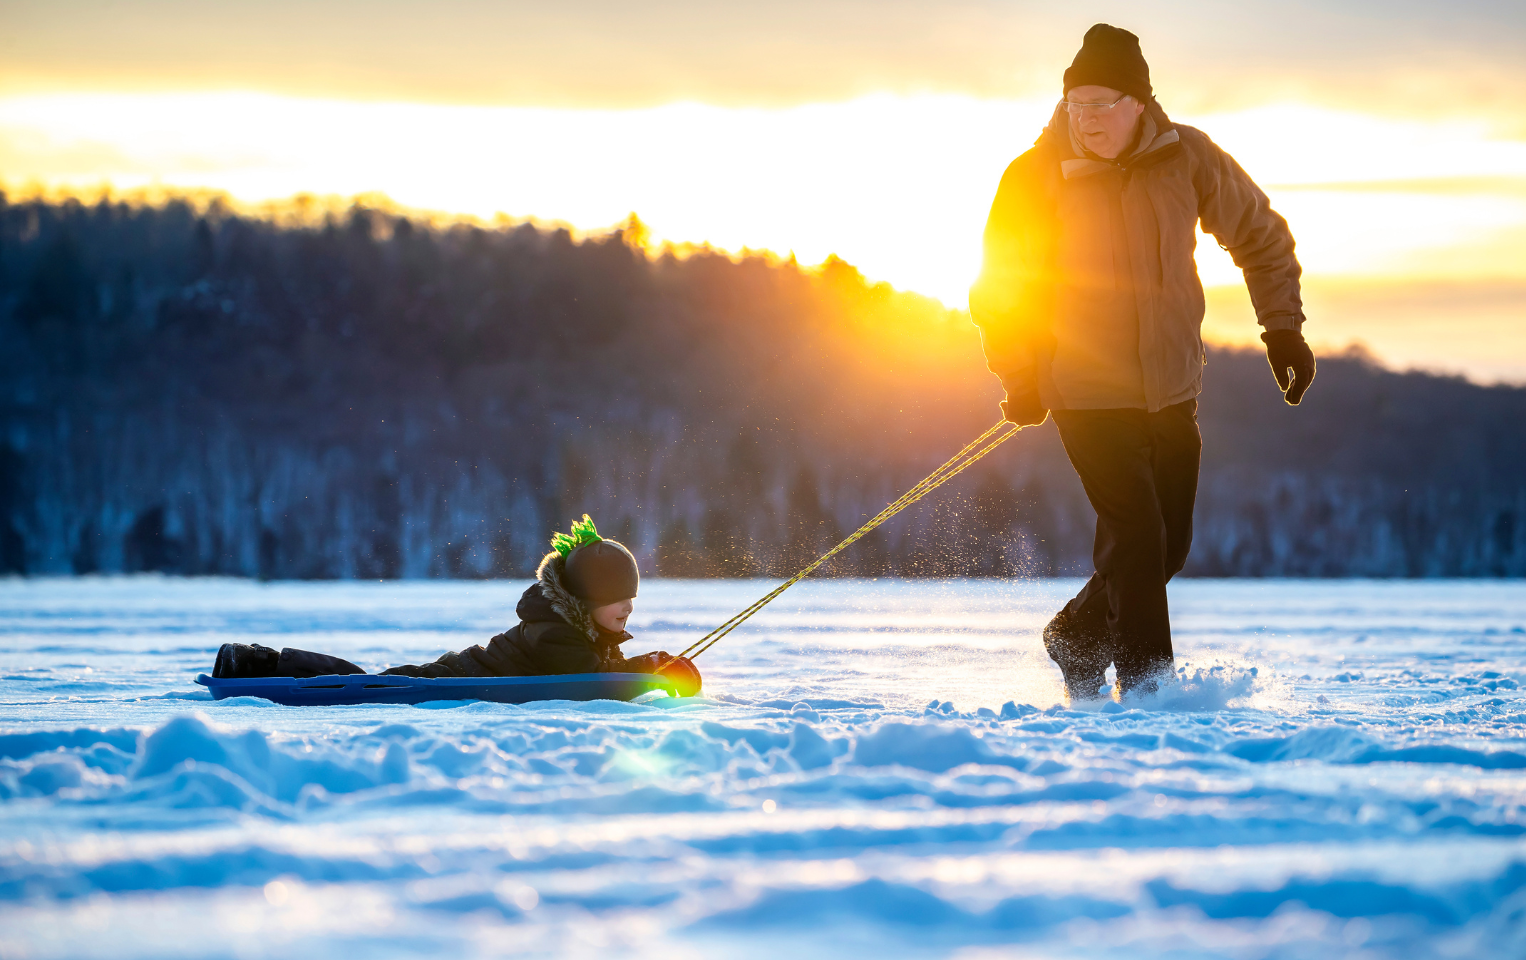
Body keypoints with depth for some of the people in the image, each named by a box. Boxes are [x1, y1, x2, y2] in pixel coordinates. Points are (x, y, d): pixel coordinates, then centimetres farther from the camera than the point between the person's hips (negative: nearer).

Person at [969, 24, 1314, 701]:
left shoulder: (1186, 158, -5)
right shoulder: (1036, 178, -12)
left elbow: (1260, 237, 10)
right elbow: (1000, 288, 1)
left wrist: (1282, 327, 5)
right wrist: (1021, 380, -6)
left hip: (1172, 386, 4)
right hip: (1087, 391, -4)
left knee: (1169, 546, 9)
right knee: (1135, 539, -14)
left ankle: (1076, 640, 32)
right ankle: (1147, 690, -3)